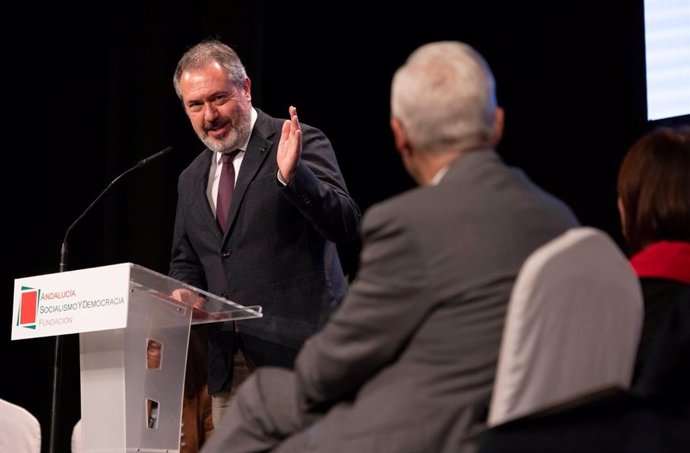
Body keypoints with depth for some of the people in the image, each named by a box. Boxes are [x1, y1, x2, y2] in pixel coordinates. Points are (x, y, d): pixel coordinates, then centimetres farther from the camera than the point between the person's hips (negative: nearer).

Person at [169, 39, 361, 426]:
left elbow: (347, 226, -13)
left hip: (296, 350, -6)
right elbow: (186, 262, 24)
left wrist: (292, 175, -28)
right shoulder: (192, 180, 17)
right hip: (228, 361, 6)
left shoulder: (302, 143, -3)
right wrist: (179, 297, 1)